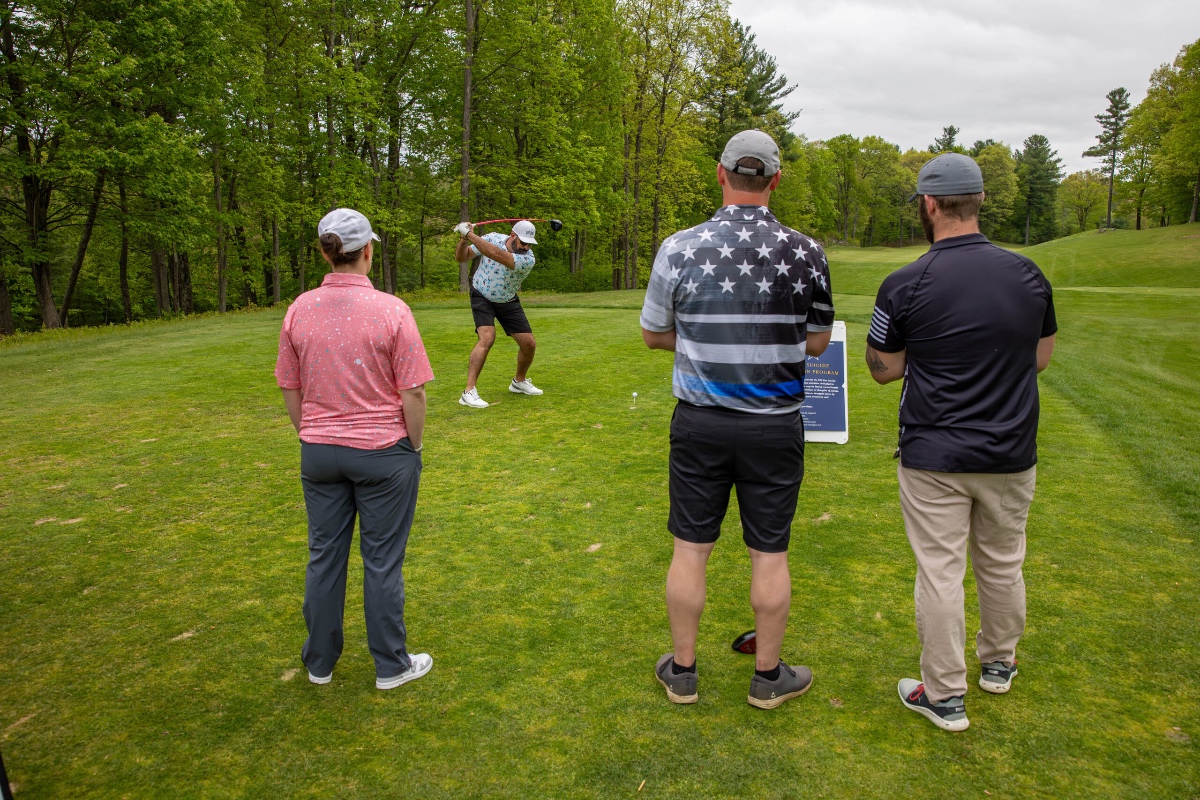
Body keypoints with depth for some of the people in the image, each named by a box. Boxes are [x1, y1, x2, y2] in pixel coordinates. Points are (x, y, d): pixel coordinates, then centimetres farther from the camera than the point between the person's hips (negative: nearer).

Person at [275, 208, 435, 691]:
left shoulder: (299, 310, -3)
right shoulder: (391, 310, -15)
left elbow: (291, 393, 4)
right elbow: (413, 395, -13)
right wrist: (415, 446, 1)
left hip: (319, 451, 4)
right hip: (383, 452, -4)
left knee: (324, 556, 16)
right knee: (382, 560, 8)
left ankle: (320, 661, 32)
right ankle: (391, 666, 23)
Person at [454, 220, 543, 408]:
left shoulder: (528, 259, -25)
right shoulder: (492, 238, -16)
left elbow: (496, 254, -41)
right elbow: (462, 257, -9)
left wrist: (470, 234, -40)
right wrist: (464, 239, -29)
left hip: (508, 302, 2)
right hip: (482, 296, -2)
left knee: (529, 344, 1)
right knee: (487, 338, -25)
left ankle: (519, 381, 30)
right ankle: (469, 392, -24)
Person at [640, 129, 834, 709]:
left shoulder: (679, 248, -7)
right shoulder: (805, 253, -7)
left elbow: (653, 335, 3)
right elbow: (817, 343, 3)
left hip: (699, 423, 0)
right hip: (774, 427, 0)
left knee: (690, 549, 12)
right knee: (769, 555, 12)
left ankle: (681, 671, 27)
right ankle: (768, 676, 28)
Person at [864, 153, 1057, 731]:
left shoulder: (904, 285, -14)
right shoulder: (1027, 274, -2)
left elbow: (884, 370, -3)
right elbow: (1041, 358, 9)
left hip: (933, 458, -4)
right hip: (1011, 455, 5)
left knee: (939, 571, 5)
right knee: (1002, 564, 21)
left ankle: (944, 695, 15)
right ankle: (998, 663, 41)